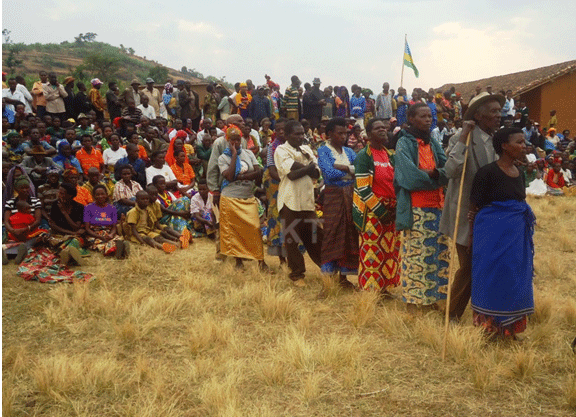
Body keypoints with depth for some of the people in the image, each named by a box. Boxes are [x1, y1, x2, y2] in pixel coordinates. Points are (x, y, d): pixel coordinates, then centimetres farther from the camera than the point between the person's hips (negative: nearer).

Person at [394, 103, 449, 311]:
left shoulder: (433, 143, 14)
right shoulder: (404, 143, -4)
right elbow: (410, 176, -16)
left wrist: (432, 173, -17)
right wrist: (437, 177, -6)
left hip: (437, 206, 6)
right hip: (416, 208, -6)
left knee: (438, 252, 7)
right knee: (415, 253, -3)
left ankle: (431, 296, 17)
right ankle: (413, 299, 6)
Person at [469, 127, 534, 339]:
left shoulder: (519, 173, 10)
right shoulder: (488, 172, -11)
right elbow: (474, 207, -8)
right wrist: (473, 235, -6)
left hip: (516, 235, 7)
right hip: (493, 234, -7)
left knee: (515, 279, 12)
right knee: (492, 280, 1)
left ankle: (509, 328, 26)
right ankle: (490, 327, 16)